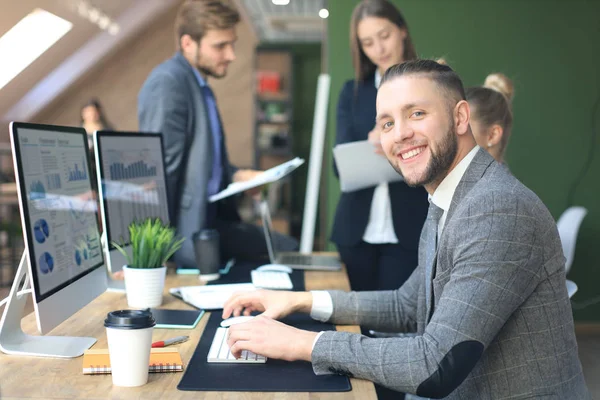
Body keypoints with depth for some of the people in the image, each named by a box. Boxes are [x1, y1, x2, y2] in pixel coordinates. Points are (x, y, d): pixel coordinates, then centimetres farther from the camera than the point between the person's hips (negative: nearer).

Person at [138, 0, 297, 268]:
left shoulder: (199, 85, 13)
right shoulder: (167, 83, -17)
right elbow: (161, 167, -21)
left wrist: (236, 175, 6)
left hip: (211, 217, 9)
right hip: (186, 229, -9)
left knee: (287, 250, 2)